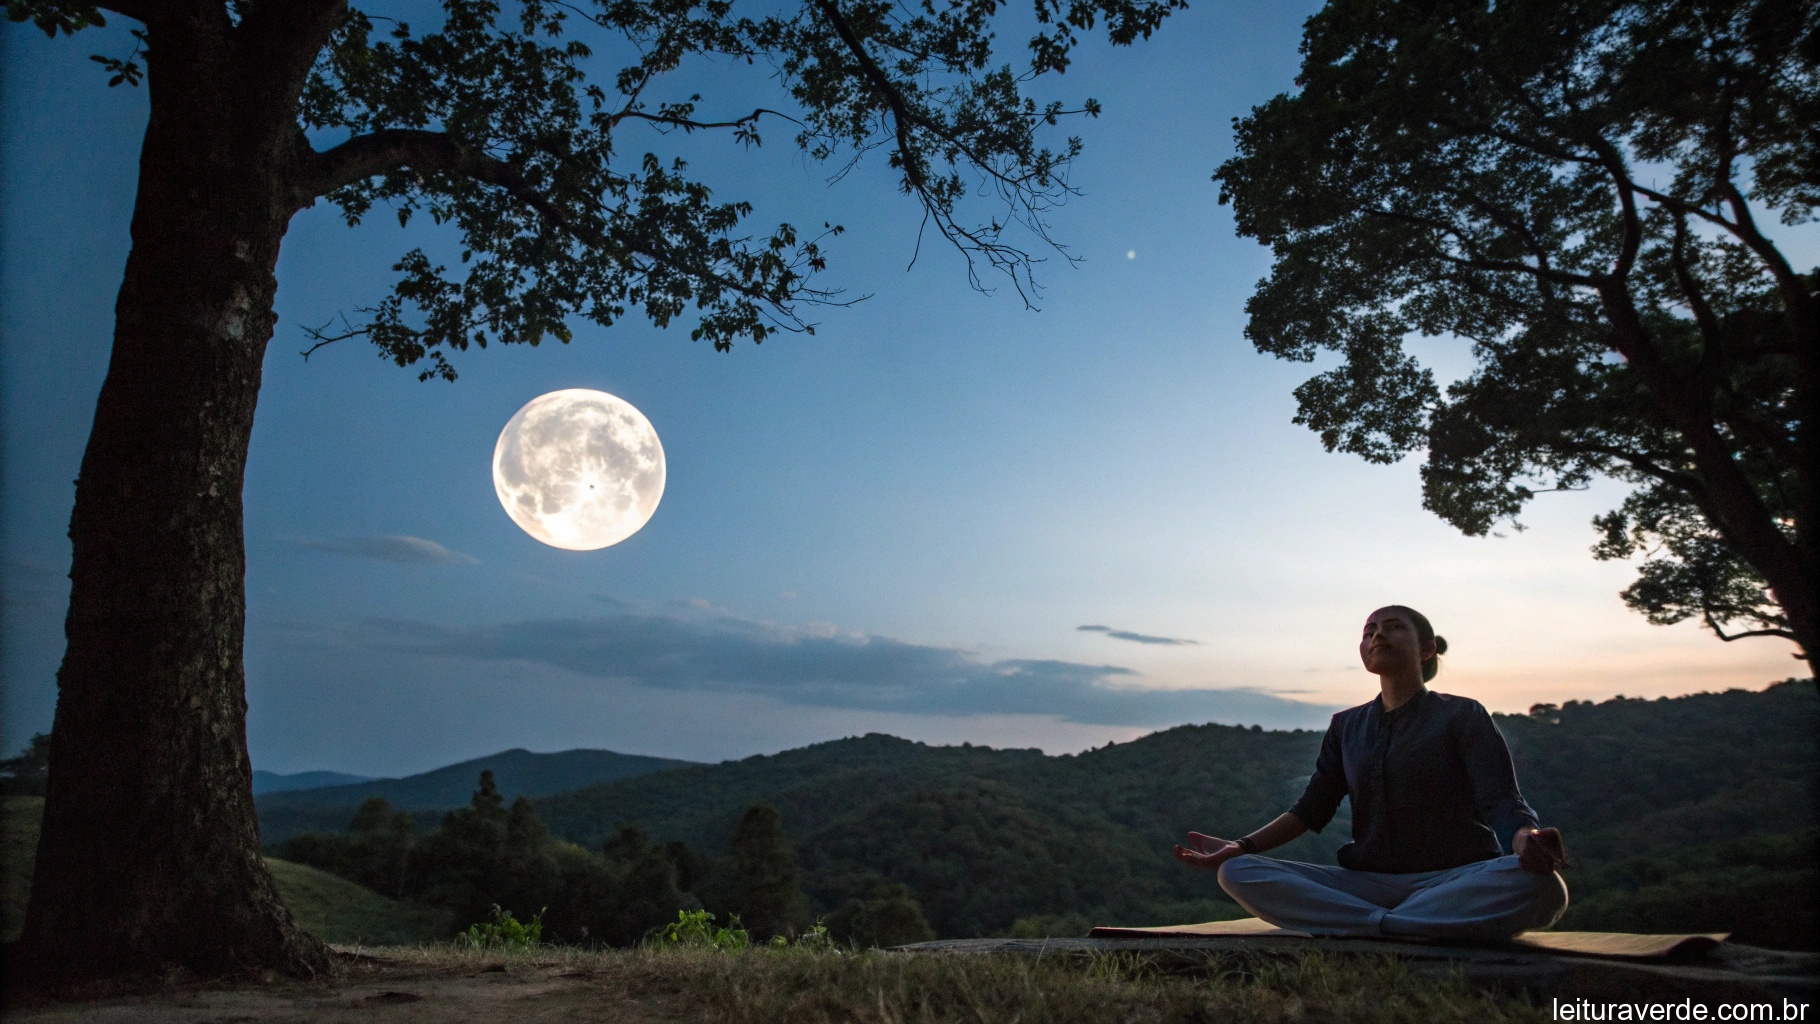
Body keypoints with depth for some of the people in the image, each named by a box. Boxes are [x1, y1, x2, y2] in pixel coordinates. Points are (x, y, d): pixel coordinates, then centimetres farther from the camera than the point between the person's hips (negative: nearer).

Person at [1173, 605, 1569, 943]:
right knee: (1236, 872, -19)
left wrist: (1528, 841, -33)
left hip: (1456, 880, -2)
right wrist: (1241, 846, -2)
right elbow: (1312, 808, 13)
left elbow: (1503, 804, -8)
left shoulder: (1462, 716, 3)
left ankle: (1358, 929, -33)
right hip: (1366, 881, 3)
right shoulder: (1346, 727, 14)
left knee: (1541, 885, -37)